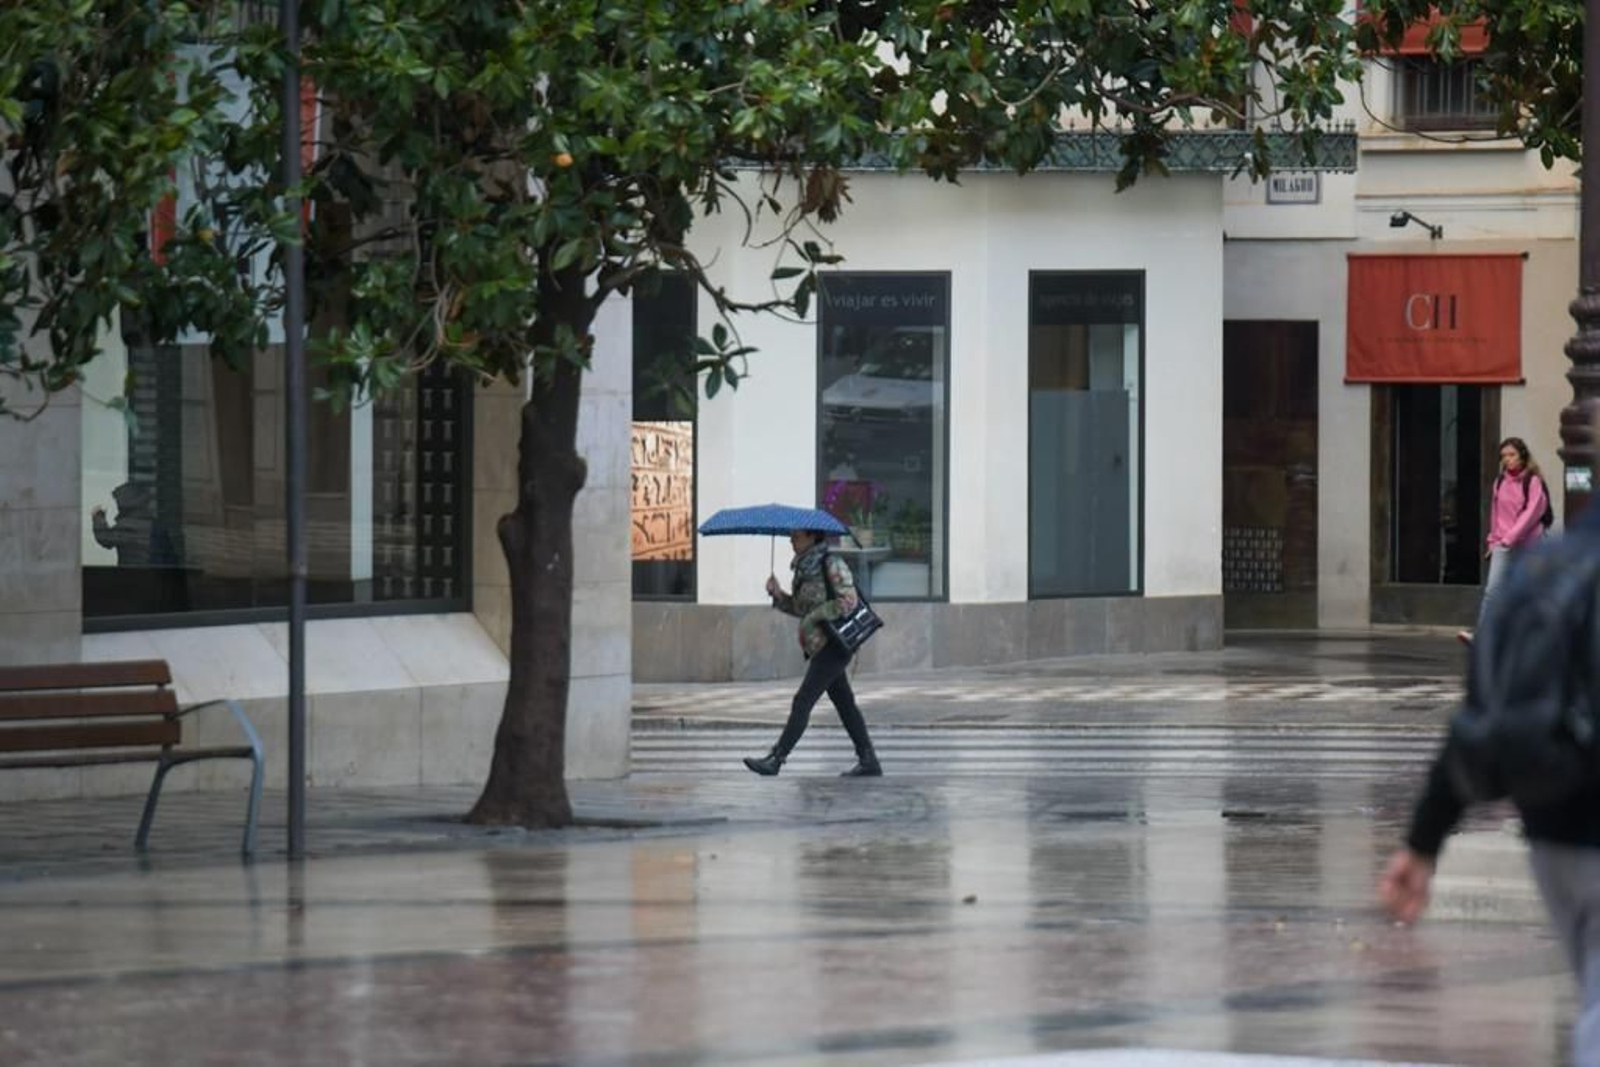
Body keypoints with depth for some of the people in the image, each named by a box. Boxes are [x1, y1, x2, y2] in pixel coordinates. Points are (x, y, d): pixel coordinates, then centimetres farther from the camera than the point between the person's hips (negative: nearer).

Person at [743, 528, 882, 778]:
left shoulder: (832, 565, -13)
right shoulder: (803, 568, 13)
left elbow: (848, 601, -20)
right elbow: (800, 607, 17)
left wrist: (814, 616, -18)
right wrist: (778, 595, 0)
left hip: (833, 645, -9)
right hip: (820, 646, 9)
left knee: (802, 701, -11)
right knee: (844, 703, 11)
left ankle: (776, 759, -12)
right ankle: (868, 761, 15)